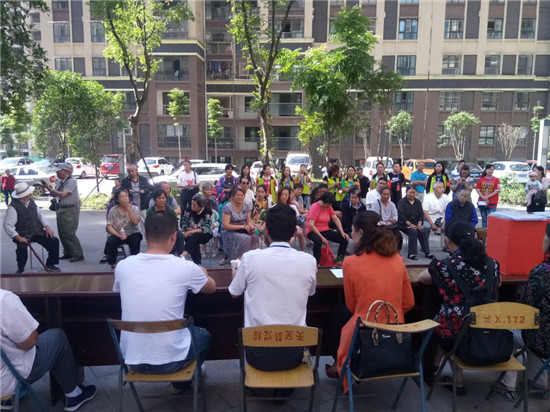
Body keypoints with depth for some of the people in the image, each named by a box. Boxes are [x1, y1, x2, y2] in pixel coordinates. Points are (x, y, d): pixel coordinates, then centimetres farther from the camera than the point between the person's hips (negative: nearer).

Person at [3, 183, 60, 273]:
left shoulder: (31, 201, 6)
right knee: (22, 248, -32)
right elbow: (8, 225, -15)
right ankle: (20, 269, -1)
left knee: (54, 241, -11)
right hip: (23, 236, -5)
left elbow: (40, 214, 12)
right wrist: (19, 238, -23)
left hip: (38, 232, 6)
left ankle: (50, 264, 10)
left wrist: (47, 227, -1)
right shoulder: (13, 207, -14)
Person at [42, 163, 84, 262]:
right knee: (62, 233, 11)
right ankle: (68, 253, 21)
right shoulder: (59, 181, 11)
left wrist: (50, 188, -10)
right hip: (61, 209, 8)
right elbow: (54, 194, 15)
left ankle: (78, 254, -3)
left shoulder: (71, 181, -13)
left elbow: (62, 194, -20)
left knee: (69, 233, -9)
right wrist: (49, 188, -1)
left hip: (70, 210, -8)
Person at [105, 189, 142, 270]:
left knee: (135, 240, -33)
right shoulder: (113, 211, 0)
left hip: (132, 233, -1)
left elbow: (135, 222, -16)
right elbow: (109, 227, -3)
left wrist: (128, 208, -17)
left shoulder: (134, 208, 0)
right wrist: (119, 235, -18)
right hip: (118, 234, 1)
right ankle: (113, 264, -9)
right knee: (110, 242, -29)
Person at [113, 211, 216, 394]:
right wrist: (203, 273, 28)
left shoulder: (123, 266, -8)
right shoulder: (185, 267, -17)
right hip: (170, 361, -3)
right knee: (203, 335, 29)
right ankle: (180, 382, 39)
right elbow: (212, 287, 5)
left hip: (132, 360, 4)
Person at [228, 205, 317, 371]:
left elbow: (234, 293, 5)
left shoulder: (250, 258, -14)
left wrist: (238, 272, 24)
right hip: (293, 354, 2)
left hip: (258, 355, -1)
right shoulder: (309, 261, -9)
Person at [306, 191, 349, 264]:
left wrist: (342, 232, -9)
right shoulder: (315, 207, -15)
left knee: (345, 239, -8)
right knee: (318, 240, -42)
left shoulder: (329, 207, 7)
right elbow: (311, 225, -22)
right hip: (313, 231, -7)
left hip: (325, 231, 7)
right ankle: (316, 263, -28)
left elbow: (336, 219, 5)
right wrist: (321, 237, -27)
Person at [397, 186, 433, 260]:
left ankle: (427, 252, -17)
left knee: (422, 231, -23)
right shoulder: (402, 202, -1)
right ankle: (411, 253, -28)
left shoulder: (418, 202, 15)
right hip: (404, 224, -4)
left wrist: (419, 223, -8)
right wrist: (410, 224, -18)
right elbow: (401, 215, -10)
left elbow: (421, 214, 11)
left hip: (416, 224, 4)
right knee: (413, 232, -31)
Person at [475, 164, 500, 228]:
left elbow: (497, 191, -5)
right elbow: (478, 190, 3)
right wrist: (483, 197, -12)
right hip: (482, 202, 3)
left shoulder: (496, 180, 1)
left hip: (492, 203, -3)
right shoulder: (481, 179, 8)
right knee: (484, 219, 10)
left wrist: (488, 196, -15)